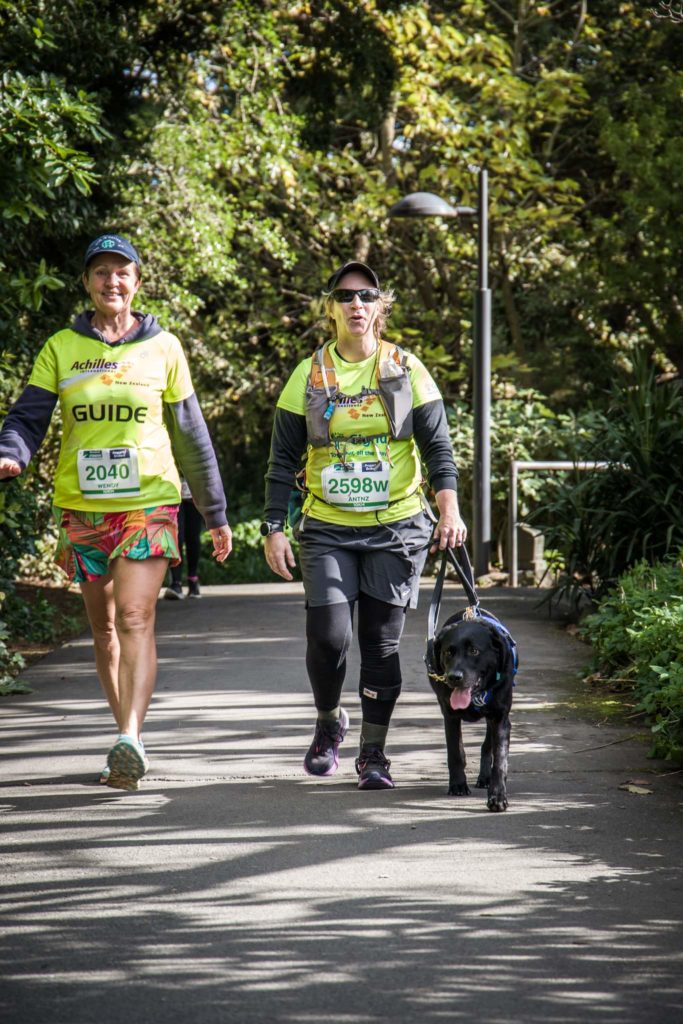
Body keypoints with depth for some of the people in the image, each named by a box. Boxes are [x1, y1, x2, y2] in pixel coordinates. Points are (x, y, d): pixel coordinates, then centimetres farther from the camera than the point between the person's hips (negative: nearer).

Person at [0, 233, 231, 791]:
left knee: (135, 616, -18)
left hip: (149, 502, -3)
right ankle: (130, 738, 21)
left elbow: (191, 435, 10)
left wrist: (216, 514, 13)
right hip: (82, 507, 3)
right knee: (104, 626, 10)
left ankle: (130, 740, -27)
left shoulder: (162, 348, 4)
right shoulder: (60, 349, 5)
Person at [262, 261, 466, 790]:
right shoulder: (309, 375, 5)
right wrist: (274, 528, 0)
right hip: (327, 531, 0)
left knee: (382, 642, -1)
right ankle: (329, 723, 17)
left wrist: (449, 510, -12)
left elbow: (437, 446, 2)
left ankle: (374, 751, 9)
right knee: (329, 635, -11)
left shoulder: (406, 369, 3)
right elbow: (284, 460, 7)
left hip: (396, 528, 0)